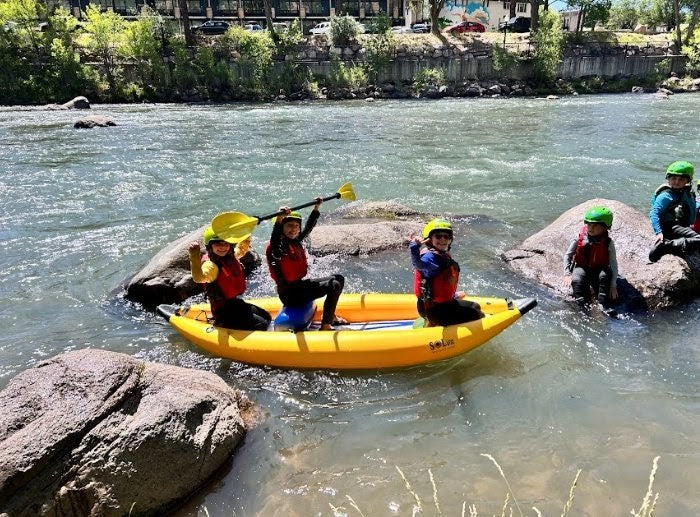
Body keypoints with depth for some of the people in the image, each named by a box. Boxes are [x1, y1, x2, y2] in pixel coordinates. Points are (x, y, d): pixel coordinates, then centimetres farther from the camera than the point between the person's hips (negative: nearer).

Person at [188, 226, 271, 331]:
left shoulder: (230, 256, 3)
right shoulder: (210, 264, -23)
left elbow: (241, 249, 26)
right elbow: (199, 278, -45)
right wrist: (195, 257, -62)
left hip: (237, 303, 9)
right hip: (225, 312, -9)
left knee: (266, 317, 19)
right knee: (262, 325, -15)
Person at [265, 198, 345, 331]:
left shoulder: (295, 241, 6)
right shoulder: (277, 245, -18)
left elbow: (308, 227, 19)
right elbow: (275, 237, -42)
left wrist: (317, 207, 22)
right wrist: (279, 219, -58)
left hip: (300, 284, 10)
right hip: (290, 294, -10)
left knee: (339, 278, 17)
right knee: (334, 286, -20)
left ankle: (331, 316, 27)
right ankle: (325, 326, -15)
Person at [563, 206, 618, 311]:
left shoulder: (608, 243, -13)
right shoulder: (580, 238, -11)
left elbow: (613, 264, -11)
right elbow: (567, 255, -5)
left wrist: (613, 286, -18)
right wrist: (567, 274, -15)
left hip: (599, 270, 0)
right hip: (581, 268, 0)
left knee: (605, 275, -31)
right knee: (577, 280, -30)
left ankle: (605, 306, -24)